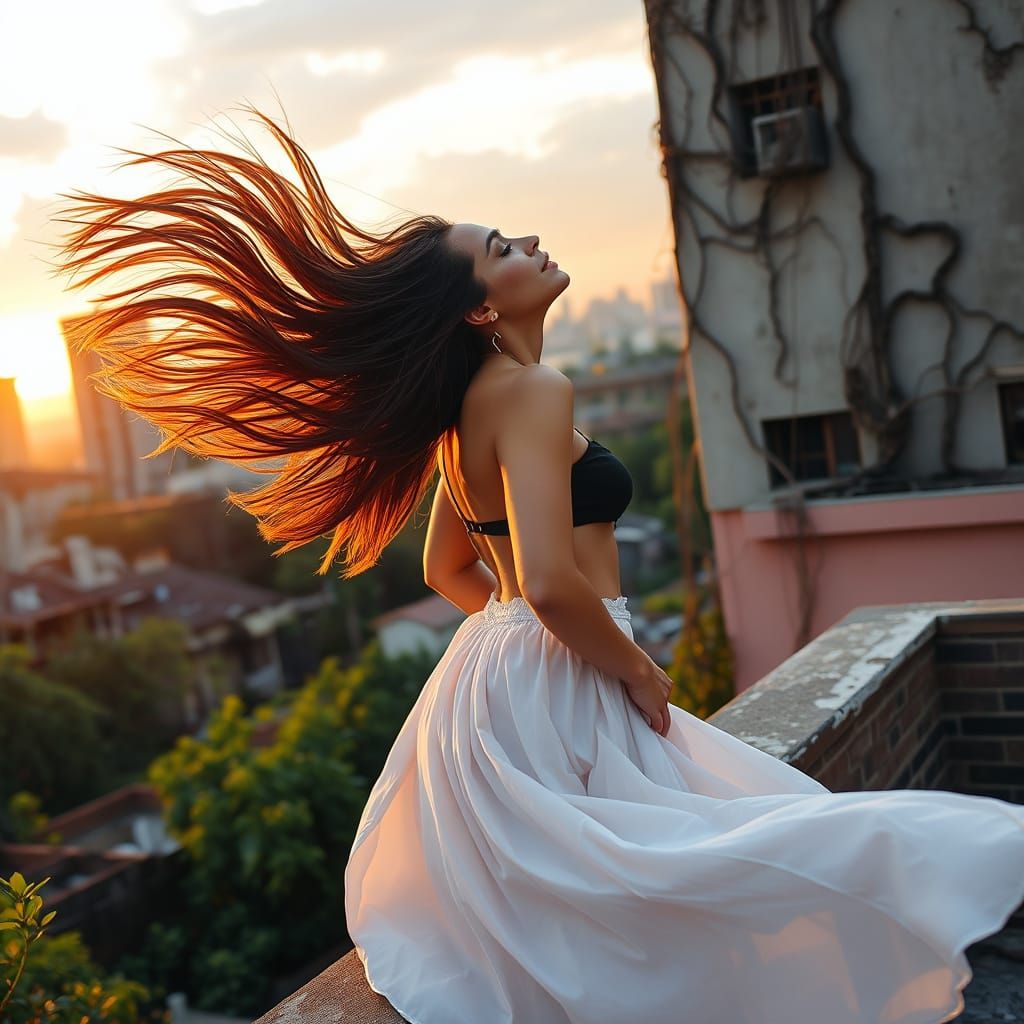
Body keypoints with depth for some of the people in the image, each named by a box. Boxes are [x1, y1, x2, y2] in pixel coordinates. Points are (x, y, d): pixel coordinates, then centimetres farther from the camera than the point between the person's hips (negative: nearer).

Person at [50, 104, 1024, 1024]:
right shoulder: (531, 391, -18)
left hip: (494, 670, 10)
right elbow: (554, 585, -29)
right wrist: (638, 671, -13)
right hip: (556, 692, -10)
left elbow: (447, 571, 21)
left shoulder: (465, 406, 11)